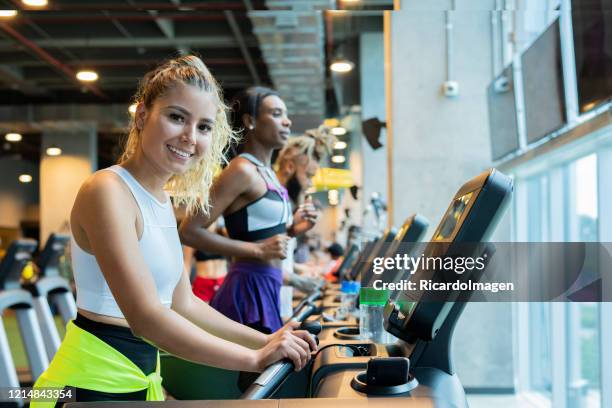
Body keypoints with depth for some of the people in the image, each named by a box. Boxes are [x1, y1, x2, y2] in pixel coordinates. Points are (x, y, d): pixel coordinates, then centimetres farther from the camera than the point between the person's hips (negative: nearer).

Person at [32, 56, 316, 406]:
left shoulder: (163, 201, 9)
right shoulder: (109, 190, -19)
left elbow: (183, 304, 13)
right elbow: (146, 317, -27)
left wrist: (265, 341, 6)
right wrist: (255, 358, -22)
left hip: (141, 377, 9)